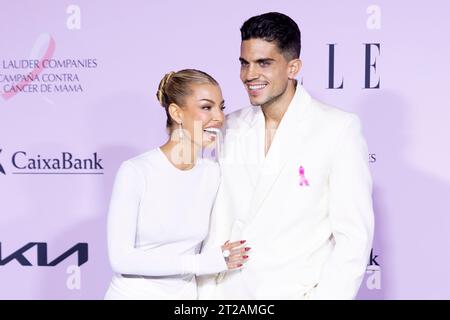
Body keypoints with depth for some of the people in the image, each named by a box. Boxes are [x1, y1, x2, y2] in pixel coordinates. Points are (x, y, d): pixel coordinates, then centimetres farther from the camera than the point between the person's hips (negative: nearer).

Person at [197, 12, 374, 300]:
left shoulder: (339, 129, -11)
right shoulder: (231, 127, 4)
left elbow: (354, 236, -12)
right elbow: (218, 225, 7)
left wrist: (326, 295, -17)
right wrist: (205, 293, 1)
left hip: (297, 291, -4)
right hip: (230, 291, 4)